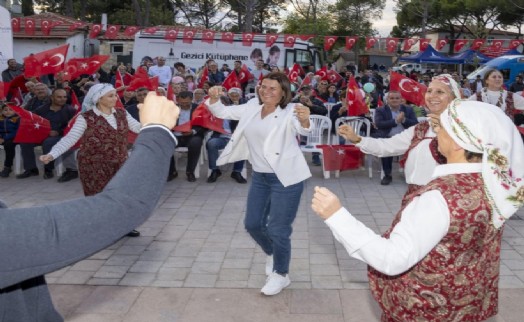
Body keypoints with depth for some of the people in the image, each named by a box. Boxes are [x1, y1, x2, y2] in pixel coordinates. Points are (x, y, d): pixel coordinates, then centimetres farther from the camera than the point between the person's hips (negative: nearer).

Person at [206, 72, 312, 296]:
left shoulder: (289, 112, -15)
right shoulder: (252, 107, 4)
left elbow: (301, 129, -34)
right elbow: (223, 112, 9)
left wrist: (304, 120, -58)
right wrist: (214, 98, -13)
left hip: (286, 178, -7)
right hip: (260, 176, 7)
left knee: (277, 229, -3)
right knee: (252, 224, 16)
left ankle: (281, 275, 20)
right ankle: (272, 253, 46)